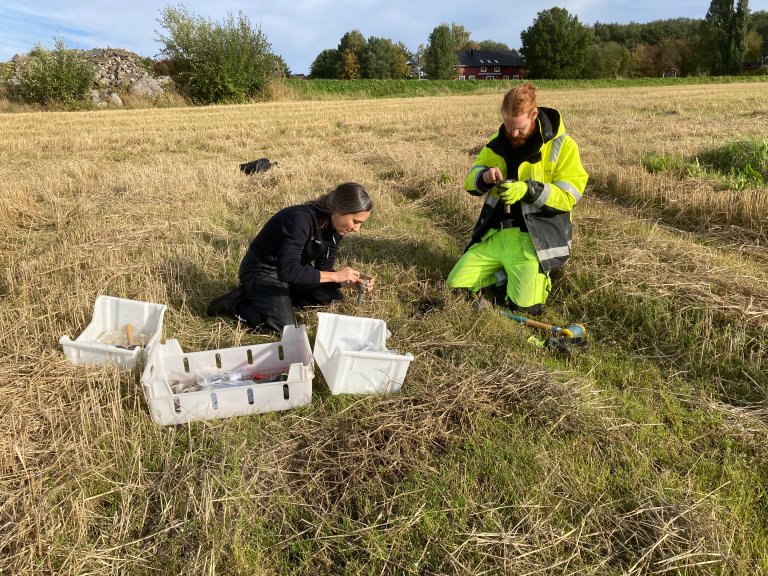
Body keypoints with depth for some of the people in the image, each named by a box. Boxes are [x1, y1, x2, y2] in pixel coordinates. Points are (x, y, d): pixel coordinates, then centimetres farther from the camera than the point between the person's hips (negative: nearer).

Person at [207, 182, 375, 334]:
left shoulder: (335, 227, -9)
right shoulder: (300, 219, -34)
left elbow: (323, 268, -2)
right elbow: (287, 271, -39)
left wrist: (349, 281, -20)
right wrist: (335, 275, -35)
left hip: (295, 268, 8)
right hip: (263, 271, -8)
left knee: (334, 298, -1)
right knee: (284, 327, -22)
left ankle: (281, 296, 9)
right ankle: (234, 302, 0)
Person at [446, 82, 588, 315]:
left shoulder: (562, 145, -7)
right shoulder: (498, 141, 7)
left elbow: (568, 196, -10)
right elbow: (470, 180, 9)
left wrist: (529, 190, -26)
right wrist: (484, 177, -16)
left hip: (533, 239, -4)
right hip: (494, 234, 5)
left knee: (525, 306, -19)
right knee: (456, 285, -3)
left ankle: (537, 275, 14)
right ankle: (506, 274, 18)